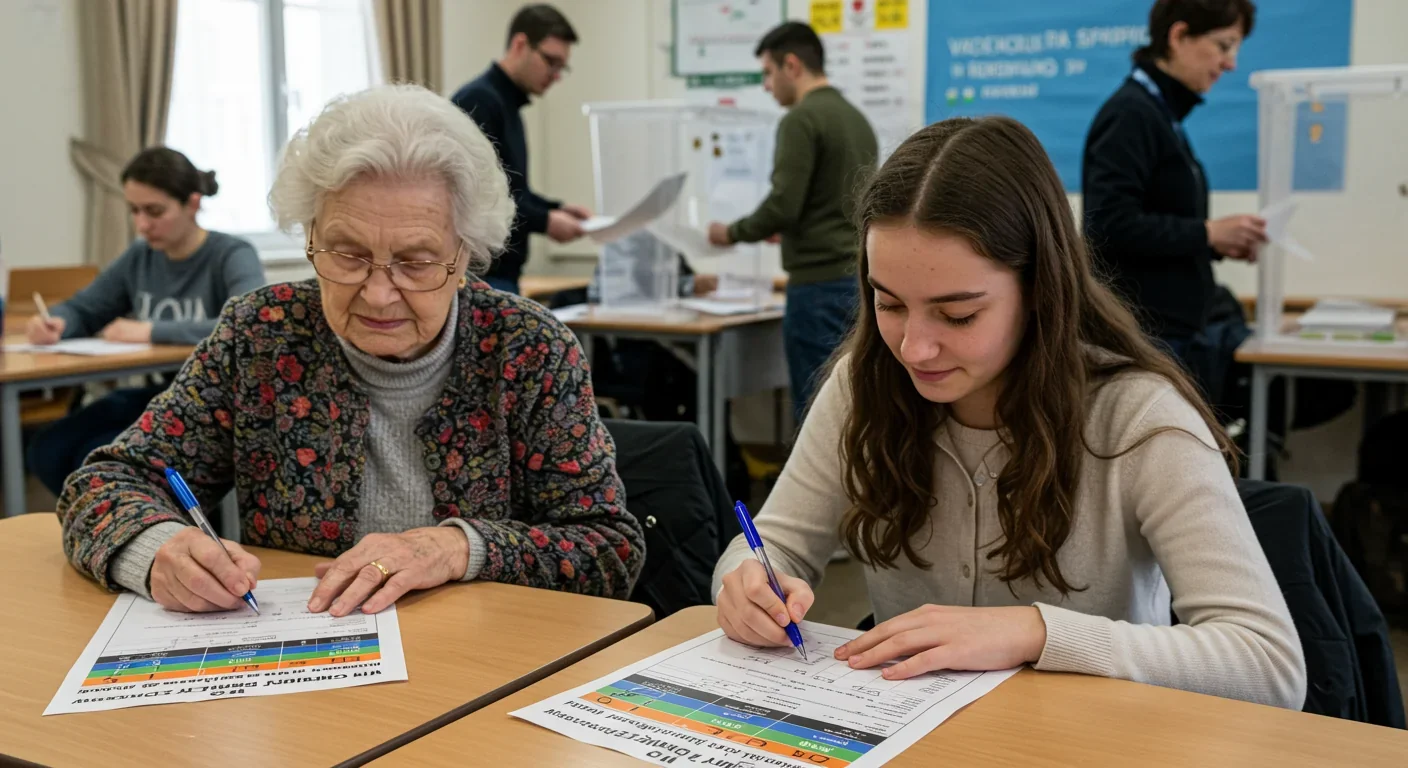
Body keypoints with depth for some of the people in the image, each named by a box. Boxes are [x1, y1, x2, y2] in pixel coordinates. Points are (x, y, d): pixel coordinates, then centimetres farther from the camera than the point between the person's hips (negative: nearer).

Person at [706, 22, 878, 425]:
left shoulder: (801, 119, -12)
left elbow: (783, 204, -19)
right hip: (860, 277, 9)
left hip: (821, 284, -9)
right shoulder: (856, 117, 15)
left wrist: (732, 233, -2)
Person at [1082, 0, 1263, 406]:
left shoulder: (1165, 114, 16)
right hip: (1144, 337, -10)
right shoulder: (1131, 113, -14)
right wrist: (1207, 233, -16)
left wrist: (1220, 243, 5)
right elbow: (1110, 225, -24)